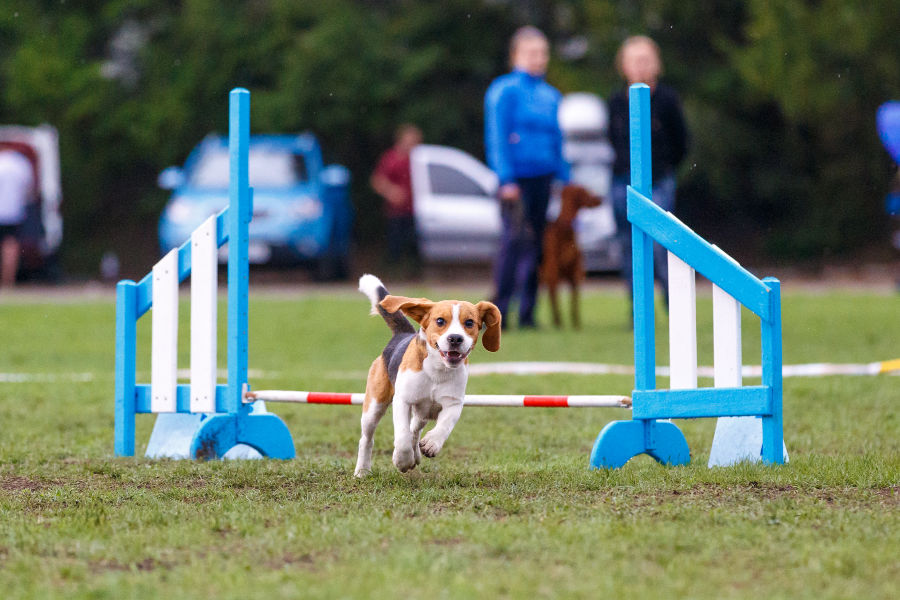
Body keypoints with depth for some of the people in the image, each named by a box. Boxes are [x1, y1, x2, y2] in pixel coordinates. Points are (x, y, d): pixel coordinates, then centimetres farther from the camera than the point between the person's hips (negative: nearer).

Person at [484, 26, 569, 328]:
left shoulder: (551, 95, 16)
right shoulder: (504, 90, -3)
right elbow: (497, 137, -7)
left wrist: (564, 180, 16)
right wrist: (506, 179, -14)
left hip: (543, 178, 6)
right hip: (517, 177, -6)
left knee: (535, 243, 6)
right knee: (515, 239, -13)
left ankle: (527, 313, 12)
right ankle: (498, 312, -9)